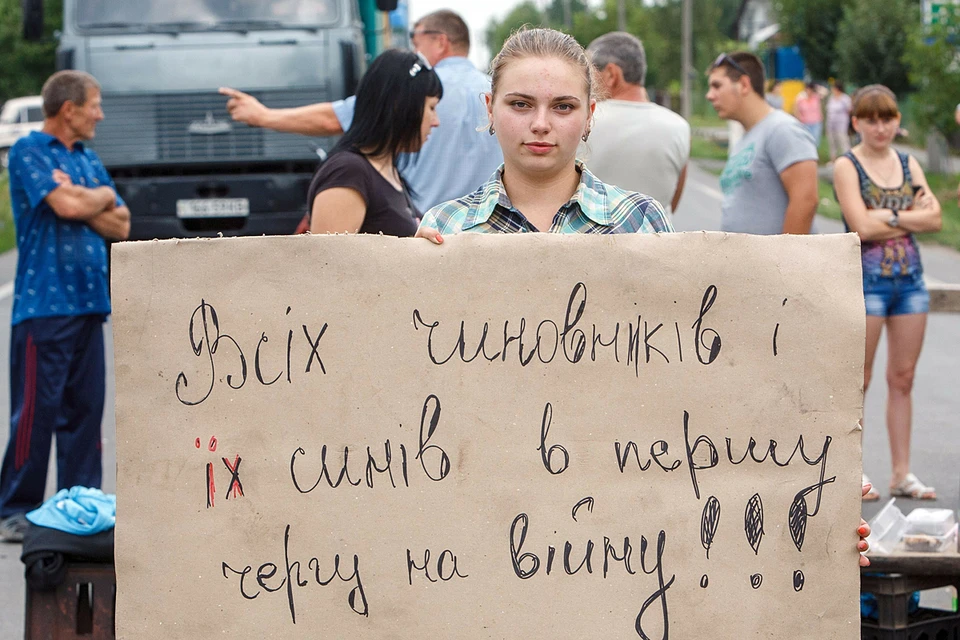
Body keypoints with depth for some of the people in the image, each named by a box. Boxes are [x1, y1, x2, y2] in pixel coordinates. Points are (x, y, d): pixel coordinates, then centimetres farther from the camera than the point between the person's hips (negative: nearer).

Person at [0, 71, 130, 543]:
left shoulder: (88, 160, 18)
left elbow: (121, 226, 11)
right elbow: (66, 207, -18)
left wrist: (79, 200, -4)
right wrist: (102, 197, 1)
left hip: (89, 303, 7)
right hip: (44, 304, -7)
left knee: (85, 409, 7)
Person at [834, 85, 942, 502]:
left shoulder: (908, 165, 12)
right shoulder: (847, 166, -4)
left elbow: (934, 219, 1)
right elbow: (862, 225, -16)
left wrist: (888, 217, -10)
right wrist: (911, 215, -9)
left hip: (909, 279, 5)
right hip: (866, 278, -5)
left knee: (903, 378, 8)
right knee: (858, 378, -1)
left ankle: (902, 474, 13)